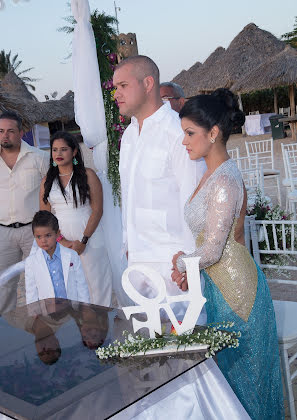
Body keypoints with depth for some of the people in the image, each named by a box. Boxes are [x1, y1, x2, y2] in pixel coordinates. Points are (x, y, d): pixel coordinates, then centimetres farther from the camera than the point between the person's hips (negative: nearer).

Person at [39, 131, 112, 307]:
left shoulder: (88, 175, 1)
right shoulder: (47, 180, 10)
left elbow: (97, 210, -4)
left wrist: (83, 241, -10)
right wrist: (62, 241, -6)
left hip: (89, 239, -2)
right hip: (61, 242, 3)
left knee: (95, 284, 0)